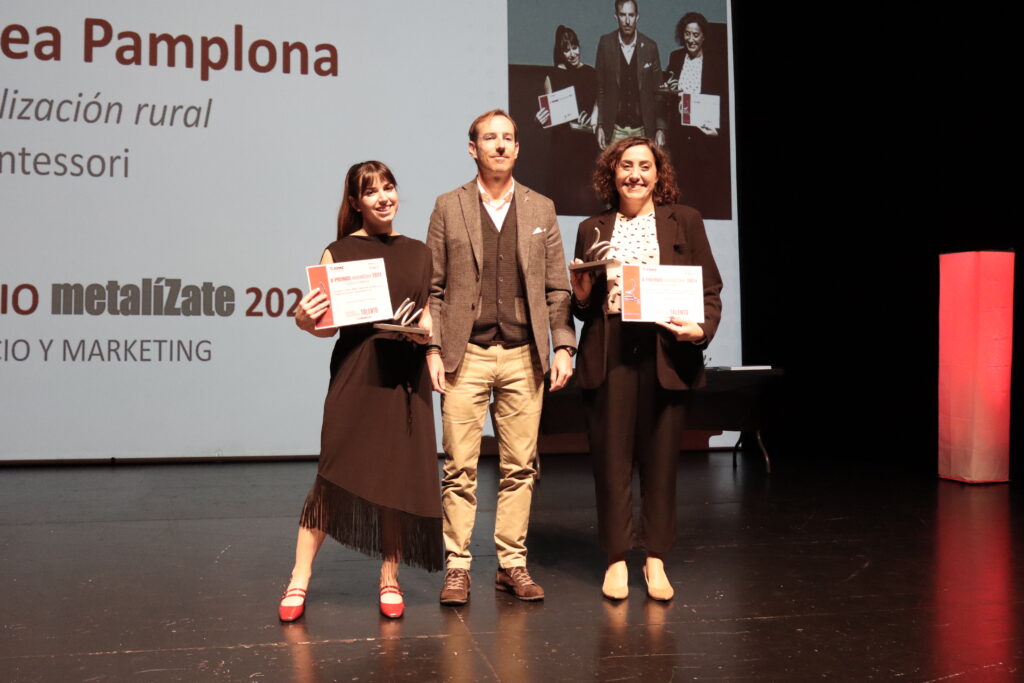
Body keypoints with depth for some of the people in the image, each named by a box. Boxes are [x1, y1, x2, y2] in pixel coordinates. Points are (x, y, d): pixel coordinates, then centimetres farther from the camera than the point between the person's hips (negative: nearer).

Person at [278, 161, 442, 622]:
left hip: (406, 376, 3)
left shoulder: (418, 253, 13)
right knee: (336, 472, -6)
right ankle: (299, 579, 8)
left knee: (401, 477, 4)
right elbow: (326, 325, 3)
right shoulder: (338, 252, 3)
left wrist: (424, 329, -5)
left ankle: (389, 579, 19)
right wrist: (304, 320, -18)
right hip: (355, 373, -3)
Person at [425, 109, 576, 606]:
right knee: (460, 468, 1)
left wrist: (563, 345, 1)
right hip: (465, 355, -2)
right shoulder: (448, 208, 6)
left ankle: (512, 564, 16)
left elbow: (556, 288, 10)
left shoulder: (541, 209, 11)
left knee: (519, 467, 6)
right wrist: (433, 349, -4)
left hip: (523, 355, 2)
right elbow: (433, 288, 4)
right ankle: (457, 567, 10)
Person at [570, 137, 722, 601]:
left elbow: (710, 290, 6)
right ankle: (616, 558, 16)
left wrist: (701, 329, -12)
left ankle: (655, 559, 18)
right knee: (611, 459, 3)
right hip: (608, 357, 1)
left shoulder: (684, 221, 9)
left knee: (660, 458, 4)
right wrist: (581, 295, -5)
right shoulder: (592, 230, 13)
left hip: (666, 353, -1)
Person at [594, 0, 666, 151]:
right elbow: (599, 88, 3)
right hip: (615, 129, 0)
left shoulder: (650, 47, 1)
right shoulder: (605, 44, 0)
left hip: (643, 128, 1)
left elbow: (657, 91, 5)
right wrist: (599, 125, -3)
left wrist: (660, 129, -1)